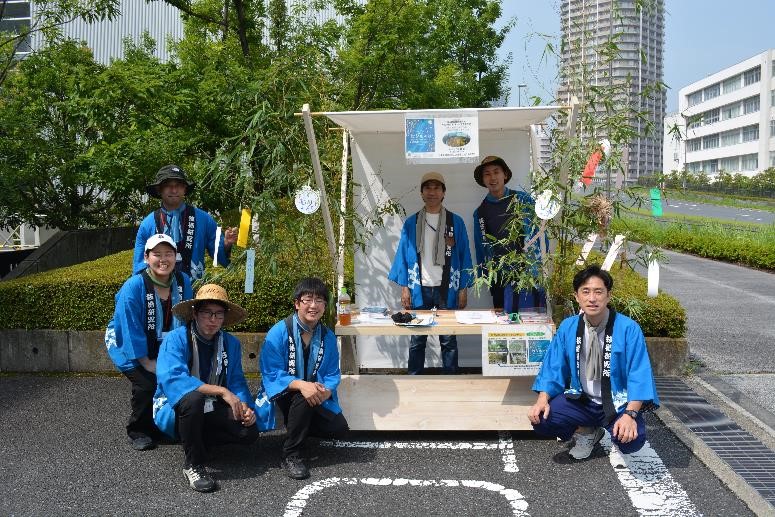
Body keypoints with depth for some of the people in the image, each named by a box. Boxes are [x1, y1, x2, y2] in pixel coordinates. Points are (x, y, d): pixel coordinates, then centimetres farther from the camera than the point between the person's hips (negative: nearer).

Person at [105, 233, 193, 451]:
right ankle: (137, 431, 3)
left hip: (163, 347, 5)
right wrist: (146, 362, -21)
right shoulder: (134, 286, -24)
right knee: (147, 382, -22)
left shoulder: (183, 281, -9)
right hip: (127, 346, -5)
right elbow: (131, 328, -23)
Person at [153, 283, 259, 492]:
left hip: (210, 412, 4)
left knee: (249, 431, -20)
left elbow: (237, 382, -1)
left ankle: (195, 439, 5)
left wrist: (245, 406, -24)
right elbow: (171, 379, -31)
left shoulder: (231, 344, 0)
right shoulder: (176, 339, -16)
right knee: (193, 398, -38)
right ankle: (193, 465, -19)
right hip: (174, 411, -4)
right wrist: (221, 391, -35)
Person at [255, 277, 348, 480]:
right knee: (303, 398, -37)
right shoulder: (279, 332, -17)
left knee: (339, 428, -12)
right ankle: (290, 455, -19)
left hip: (314, 395, 5)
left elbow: (332, 374, -4)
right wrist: (300, 385, -39)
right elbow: (271, 374, -22)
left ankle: (299, 425, 17)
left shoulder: (328, 336, -2)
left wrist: (326, 391, -27)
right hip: (281, 393, -5)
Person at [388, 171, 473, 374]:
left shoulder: (456, 222, 3)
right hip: (419, 289, 1)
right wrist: (404, 288, -1)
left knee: (448, 340, 6)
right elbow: (403, 255, 6)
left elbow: (464, 256, 4)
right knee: (417, 340, 6)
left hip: (447, 289, 0)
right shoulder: (411, 223, 5)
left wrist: (463, 289, -1)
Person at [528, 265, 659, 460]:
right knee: (540, 420, -20)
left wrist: (630, 414, -32)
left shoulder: (628, 329, -15)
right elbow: (553, 368, 1)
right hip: (581, 400, 3)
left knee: (632, 441, -32)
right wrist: (542, 401, -16)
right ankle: (586, 432, 9)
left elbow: (639, 375, -18)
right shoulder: (567, 328, -3)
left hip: (618, 404, -3)